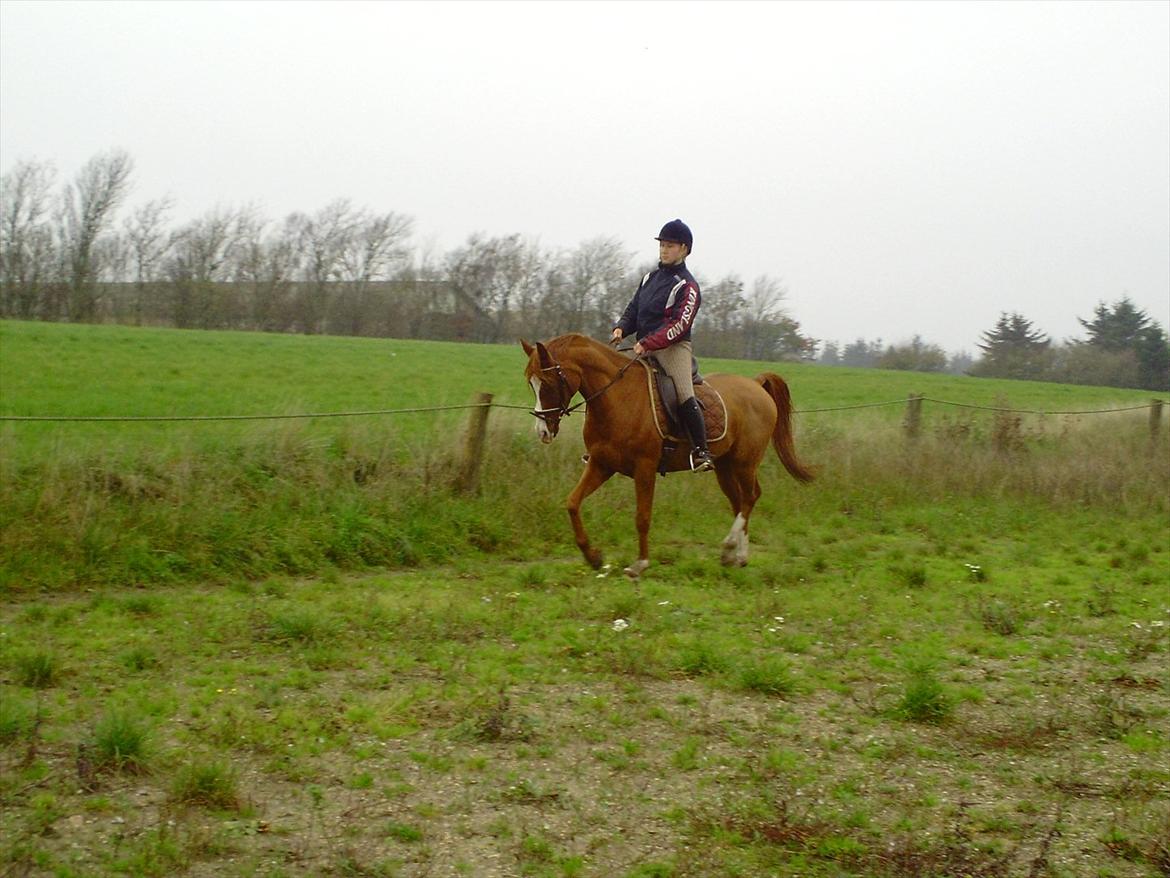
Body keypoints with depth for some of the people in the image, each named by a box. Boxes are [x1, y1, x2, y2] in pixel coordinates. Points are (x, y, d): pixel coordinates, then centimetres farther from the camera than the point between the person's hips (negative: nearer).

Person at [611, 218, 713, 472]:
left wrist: (647, 343, -26)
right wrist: (621, 328, -2)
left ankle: (701, 452, -24)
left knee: (684, 395, -25)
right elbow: (633, 308, 20)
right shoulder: (651, 277, 16)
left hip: (673, 346, -8)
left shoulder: (687, 286, -6)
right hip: (644, 346, 8)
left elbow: (679, 325, -17)